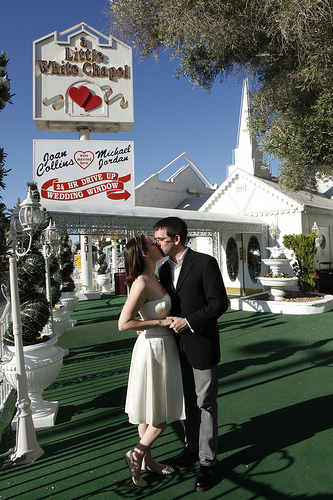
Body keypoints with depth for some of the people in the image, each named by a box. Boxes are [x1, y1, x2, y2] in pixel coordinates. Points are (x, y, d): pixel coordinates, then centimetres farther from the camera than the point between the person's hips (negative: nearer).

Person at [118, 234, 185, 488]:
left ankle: (147, 459, 35)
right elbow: (123, 323, -26)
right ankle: (137, 453, 23)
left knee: (152, 409, 20)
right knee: (162, 412, 5)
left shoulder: (155, 278, 5)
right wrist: (160, 322, -21)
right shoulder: (142, 283, -23)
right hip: (153, 349, -9)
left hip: (164, 346, 9)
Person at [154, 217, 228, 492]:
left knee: (205, 403, 7)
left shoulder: (205, 263, -15)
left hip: (202, 345, -6)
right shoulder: (165, 268, 7)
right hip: (180, 346, 7)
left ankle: (207, 461, 23)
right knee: (189, 401, 21)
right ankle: (192, 446, 40)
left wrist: (188, 322, -20)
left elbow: (219, 303, -16)